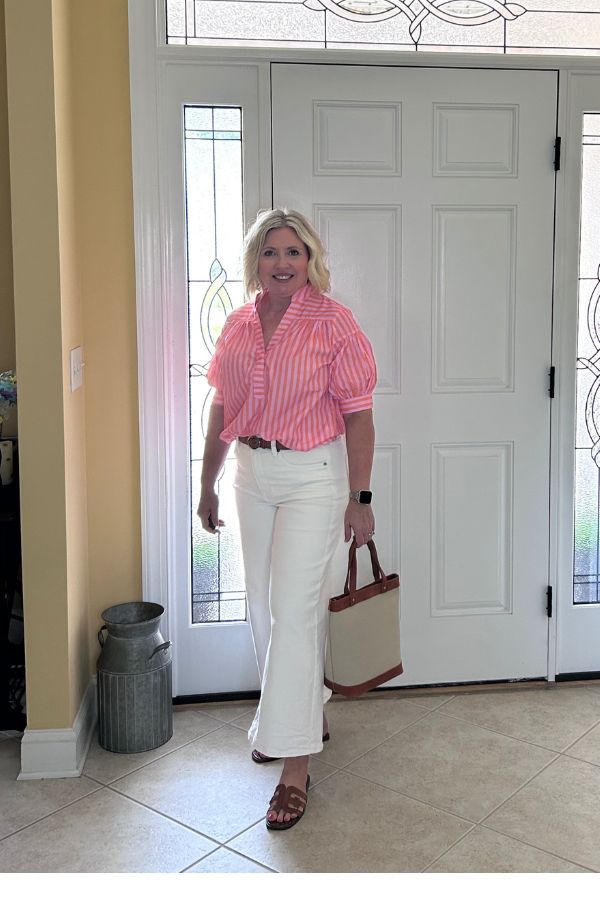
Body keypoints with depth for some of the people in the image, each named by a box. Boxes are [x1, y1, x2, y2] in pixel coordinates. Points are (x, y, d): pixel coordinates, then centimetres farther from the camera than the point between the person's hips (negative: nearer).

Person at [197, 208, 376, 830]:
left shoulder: (334, 323, -9)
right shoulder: (237, 324, 6)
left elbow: (358, 414, -10)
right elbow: (222, 409, 12)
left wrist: (359, 498, -13)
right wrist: (208, 484, 14)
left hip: (312, 475, -6)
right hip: (252, 474, 6)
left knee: (294, 609, -10)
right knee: (263, 604, 14)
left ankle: (295, 762, -2)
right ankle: (306, 713, 36)